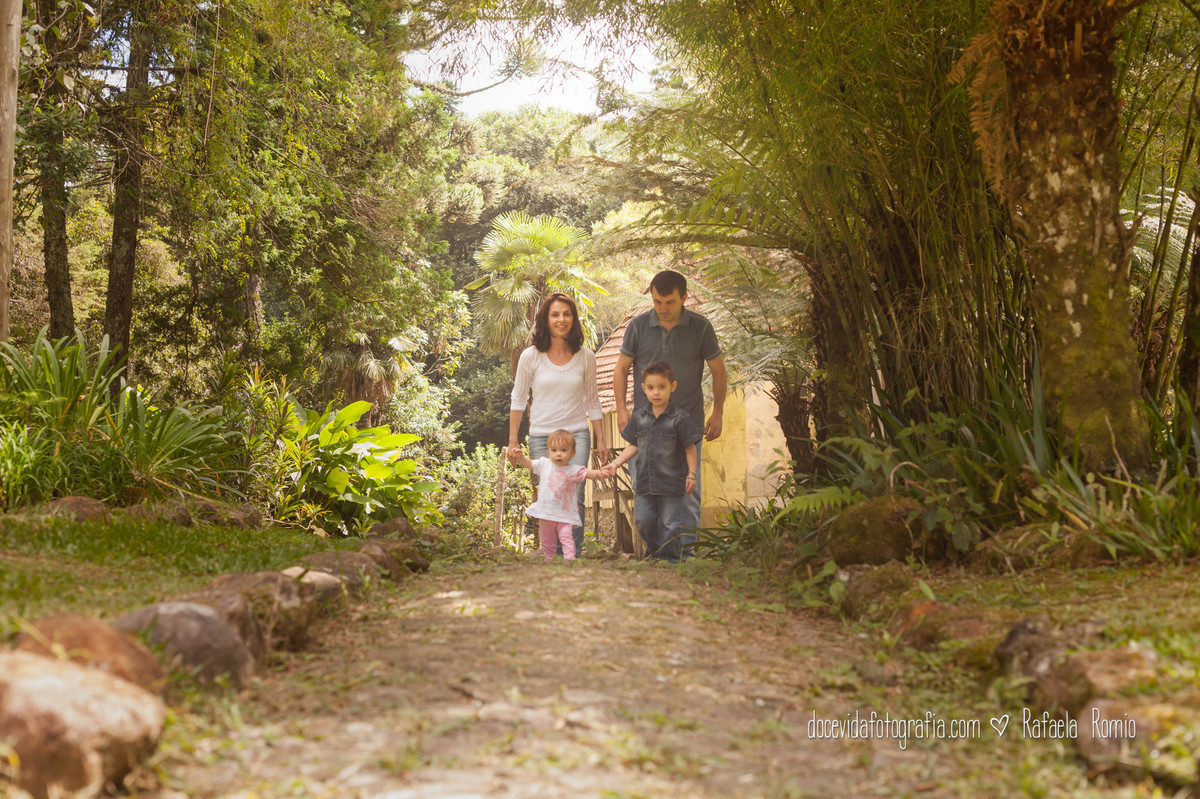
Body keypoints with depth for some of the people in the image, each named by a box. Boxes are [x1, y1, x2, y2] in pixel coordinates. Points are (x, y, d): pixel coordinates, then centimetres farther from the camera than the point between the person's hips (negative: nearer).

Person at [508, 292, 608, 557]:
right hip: (541, 436, -1)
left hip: (577, 435, 1)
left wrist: (601, 440, 11)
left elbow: (592, 400, 13)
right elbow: (518, 400, 8)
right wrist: (513, 441, 7)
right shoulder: (531, 356, -1)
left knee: (574, 498, -13)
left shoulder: (585, 357, 4)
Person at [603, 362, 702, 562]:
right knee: (643, 521, 8)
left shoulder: (680, 418, -8)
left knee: (670, 525, 2)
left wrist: (691, 474, -8)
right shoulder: (639, 417, 5)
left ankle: (670, 559, 15)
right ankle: (655, 552, 30)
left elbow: (690, 448, -4)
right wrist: (616, 463, 4)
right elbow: (634, 446, 12)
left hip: (671, 484, -4)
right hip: (645, 483, 4)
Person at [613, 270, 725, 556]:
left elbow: (718, 370, 8)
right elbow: (621, 368, 9)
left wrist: (717, 414, 6)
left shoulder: (700, 327, -1)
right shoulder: (638, 326, 1)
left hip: (687, 419, -1)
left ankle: (685, 547, 10)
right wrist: (622, 409, 1)